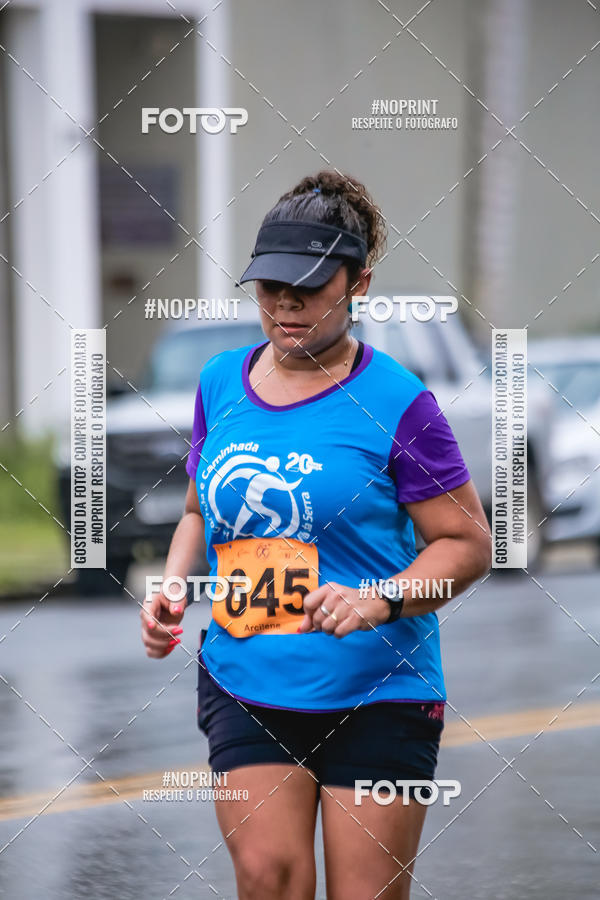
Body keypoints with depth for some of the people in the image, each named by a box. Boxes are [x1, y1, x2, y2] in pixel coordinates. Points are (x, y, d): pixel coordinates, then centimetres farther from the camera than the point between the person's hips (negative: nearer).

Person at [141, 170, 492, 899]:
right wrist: (171, 590, 4)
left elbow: (467, 543, -5)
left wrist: (379, 601, -21)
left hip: (376, 696, -3)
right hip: (242, 684, 4)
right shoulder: (220, 382, 7)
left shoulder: (394, 402, -8)